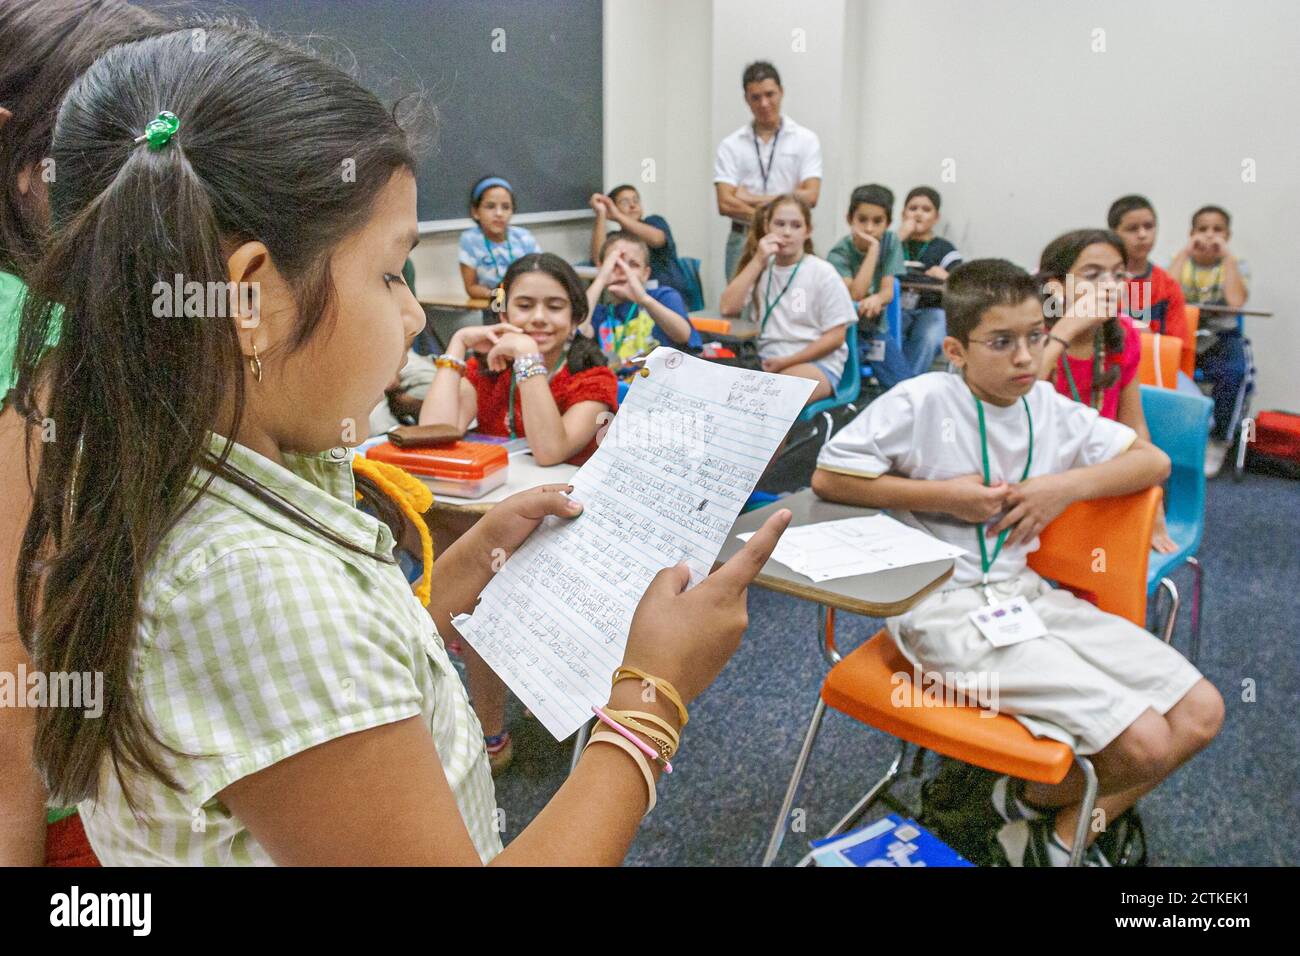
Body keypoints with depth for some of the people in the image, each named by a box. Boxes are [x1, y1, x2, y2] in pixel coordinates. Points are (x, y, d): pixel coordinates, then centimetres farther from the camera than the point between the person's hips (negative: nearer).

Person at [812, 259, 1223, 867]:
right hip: (946, 609, -7)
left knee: (1200, 713, -1)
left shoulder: (1049, 407, 7)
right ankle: (1036, 797, 17)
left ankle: (1063, 836, 12)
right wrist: (940, 495, -15)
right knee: (1142, 742, -17)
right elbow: (827, 476, -12)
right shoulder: (922, 402, -10)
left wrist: (1068, 486, -6)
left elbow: (1153, 460, 13)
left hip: (1027, 592, 7)